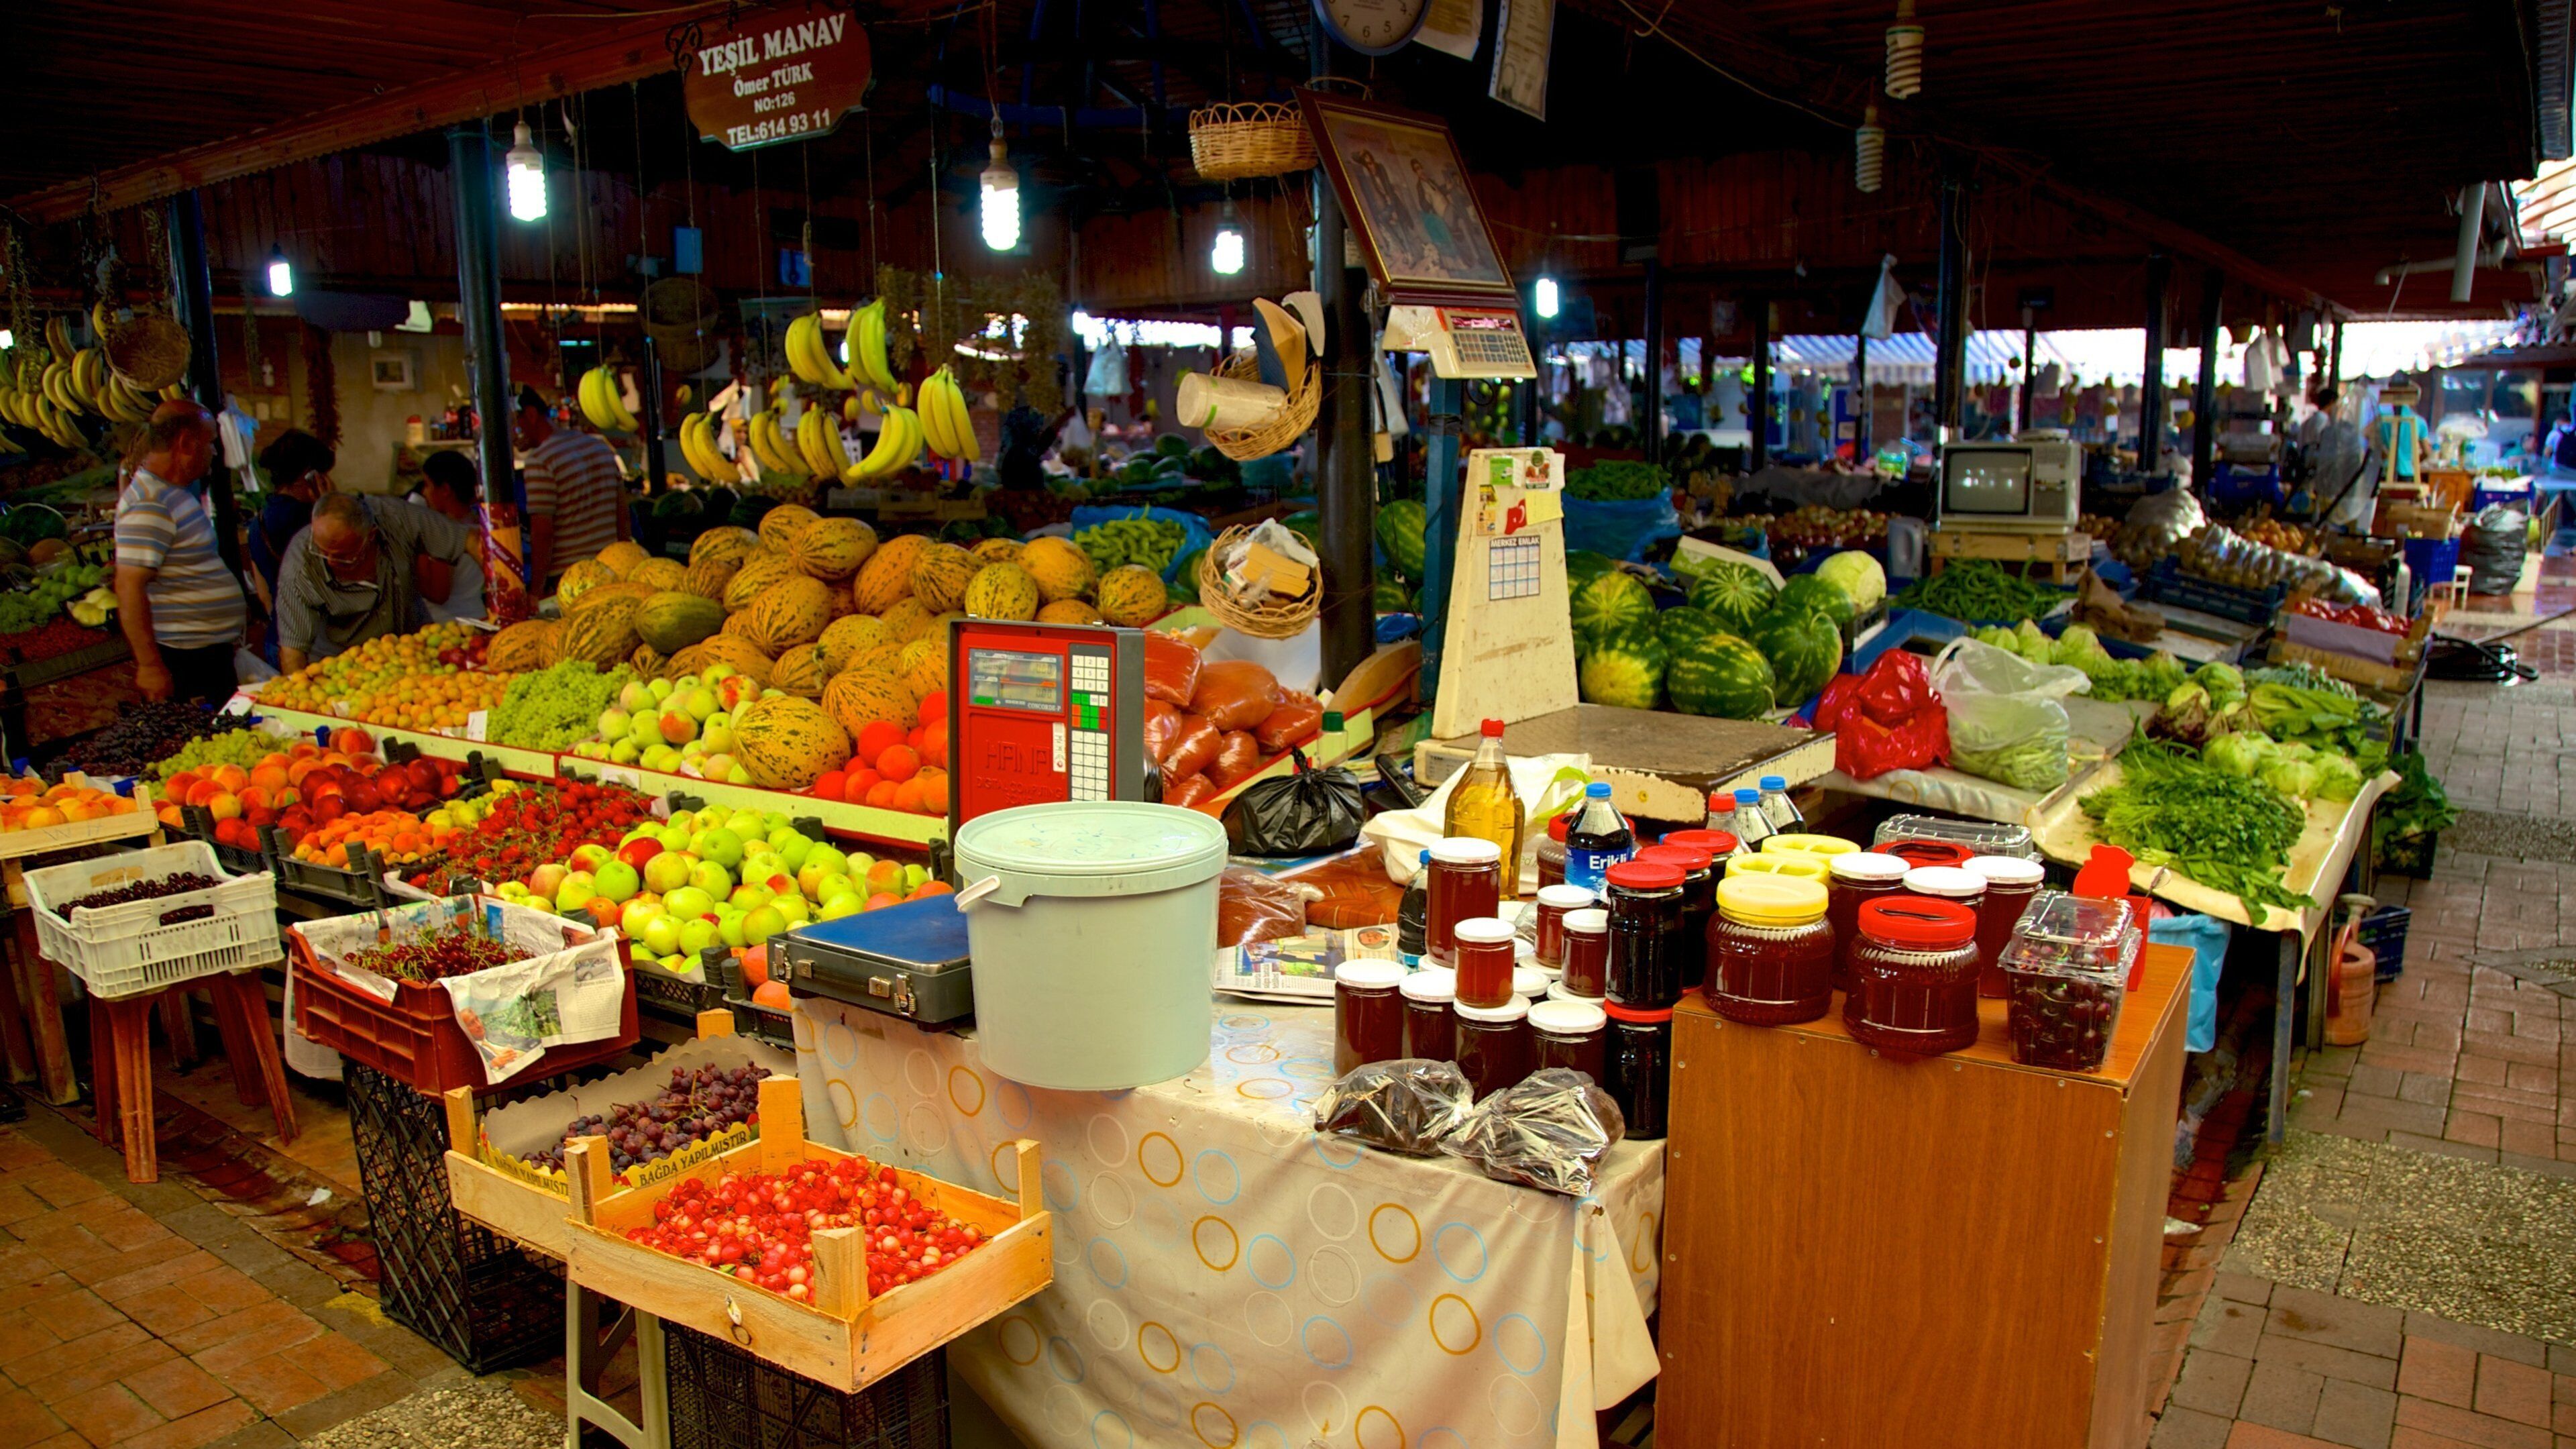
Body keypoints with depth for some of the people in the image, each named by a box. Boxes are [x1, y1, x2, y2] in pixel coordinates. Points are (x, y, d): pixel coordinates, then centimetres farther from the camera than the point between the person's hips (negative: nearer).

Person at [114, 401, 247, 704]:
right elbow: (129, 588, -24)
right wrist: (150, 665, -24)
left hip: (210, 653, 10)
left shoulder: (178, 492, 13)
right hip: (186, 659, -10)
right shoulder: (149, 507, -19)